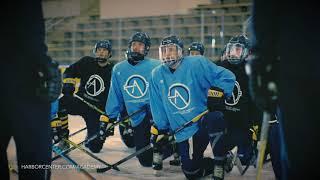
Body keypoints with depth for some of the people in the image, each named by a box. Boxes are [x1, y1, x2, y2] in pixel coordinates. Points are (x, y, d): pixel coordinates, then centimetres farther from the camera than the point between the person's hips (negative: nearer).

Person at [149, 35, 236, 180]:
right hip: (181, 131, 4)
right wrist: (161, 129, 10)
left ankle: (219, 166, -24)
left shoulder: (197, 63, -9)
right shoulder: (157, 74, 2)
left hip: (204, 120, -4)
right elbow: (158, 106, 10)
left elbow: (227, 77, -9)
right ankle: (209, 166, 35)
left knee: (214, 118, -40)